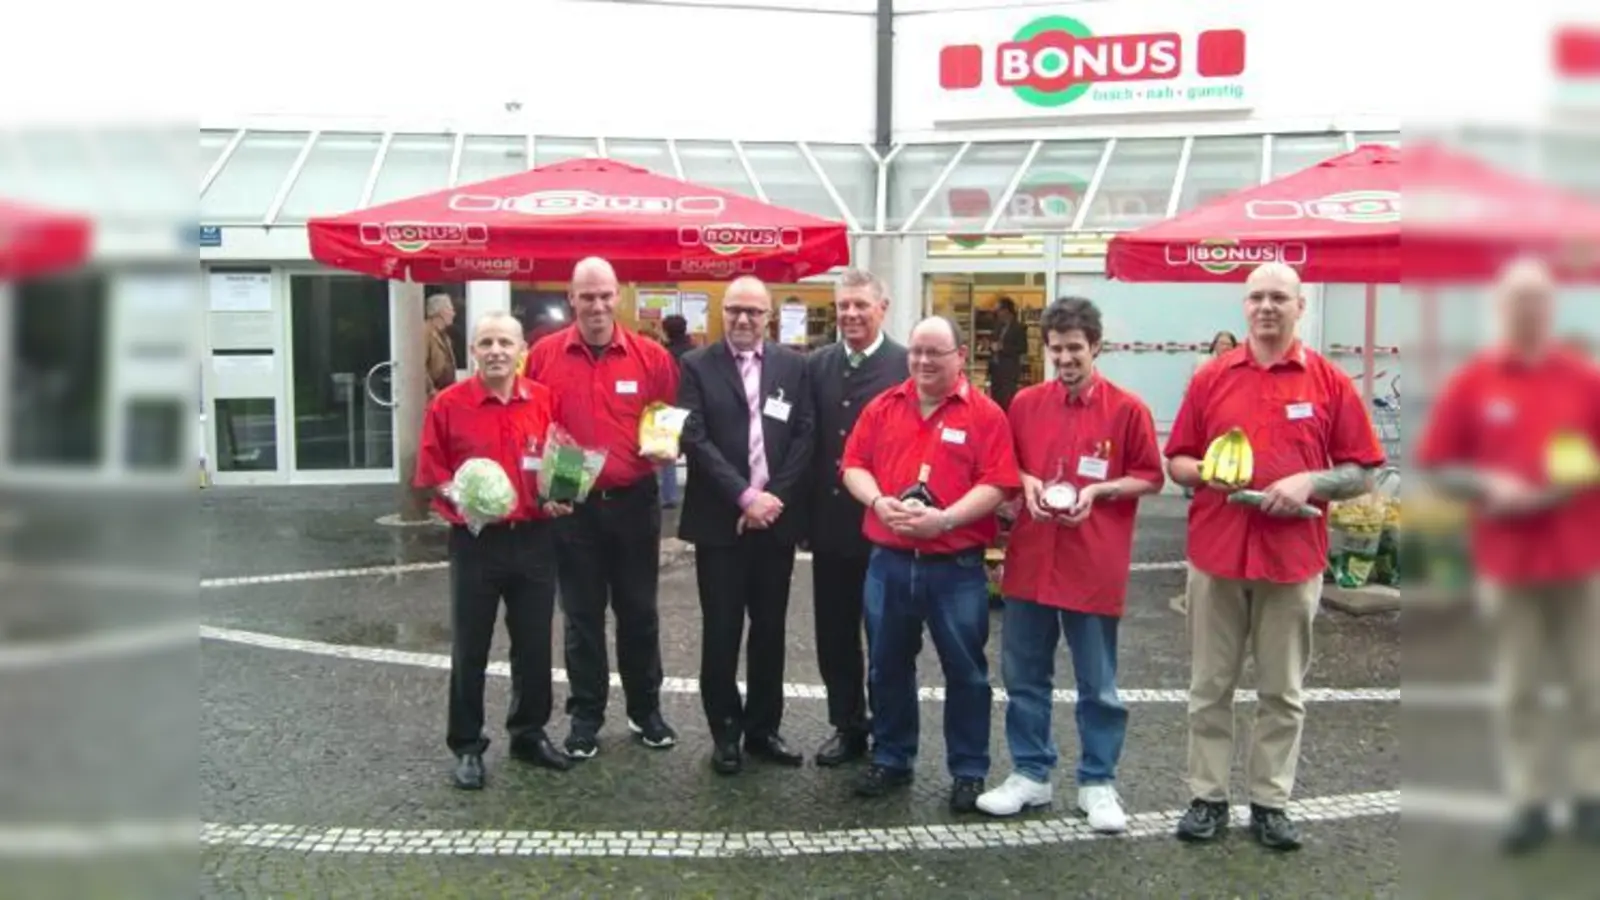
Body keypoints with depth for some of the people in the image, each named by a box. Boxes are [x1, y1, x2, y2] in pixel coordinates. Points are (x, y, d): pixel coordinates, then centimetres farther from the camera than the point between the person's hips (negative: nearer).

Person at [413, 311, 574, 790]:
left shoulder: (544, 400, 2)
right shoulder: (448, 404, -5)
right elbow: (432, 474, -1)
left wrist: (558, 496, -7)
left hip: (534, 539, 3)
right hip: (476, 540, -2)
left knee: (534, 644, 12)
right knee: (470, 648, 7)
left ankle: (529, 733, 30)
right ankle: (467, 745, 20)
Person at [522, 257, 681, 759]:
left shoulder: (651, 356, -2)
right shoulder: (544, 355, -2)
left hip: (634, 502, 1)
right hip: (572, 504, 0)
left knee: (639, 610, 12)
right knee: (582, 615, 10)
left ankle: (646, 710, 27)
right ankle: (585, 717, 22)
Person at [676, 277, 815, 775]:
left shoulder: (793, 365, 7)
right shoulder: (698, 365, 0)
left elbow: (804, 434, 2)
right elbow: (695, 438, -9)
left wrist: (774, 497, -10)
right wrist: (744, 496, -15)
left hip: (776, 517, 2)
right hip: (720, 520, -2)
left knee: (770, 629, 10)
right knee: (721, 632, 5)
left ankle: (763, 727, 23)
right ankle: (725, 731, 18)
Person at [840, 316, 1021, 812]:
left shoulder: (986, 415, -4)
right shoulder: (883, 407, 7)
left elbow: (996, 485, -11)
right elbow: (853, 465, 6)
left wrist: (946, 518, -23)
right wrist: (878, 501, -13)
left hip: (957, 565, -3)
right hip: (889, 560, 3)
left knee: (965, 670, 7)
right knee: (887, 665, 14)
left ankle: (969, 770, 20)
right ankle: (890, 758, 29)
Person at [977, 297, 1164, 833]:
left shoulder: (1127, 409, -5)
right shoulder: (1025, 403, 5)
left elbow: (1150, 478, 1)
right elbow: (1005, 466, 14)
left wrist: (1098, 491, -14)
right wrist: (1027, 483, -7)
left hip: (1094, 566, -3)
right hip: (1030, 560, 3)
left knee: (1097, 684, 7)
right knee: (1024, 675, 11)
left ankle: (1098, 784, 20)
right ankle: (1030, 774, 24)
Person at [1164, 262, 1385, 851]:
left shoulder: (1330, 382, 1)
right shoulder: (1211, 379, 5)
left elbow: (1362, 474, 2)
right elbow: (1176, 461, 9)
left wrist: (1310, 482, -15)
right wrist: (1203, 472, -12)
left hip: (1294, 557, -1)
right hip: (1216, 552, 1)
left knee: (1283, 692, 9)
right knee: (1210, 687, 8)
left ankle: (1270, 803, 21)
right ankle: (1207, 798, 19)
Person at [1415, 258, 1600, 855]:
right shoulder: (1471, 383, 1)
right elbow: (1435, 465, 1)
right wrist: (1487, 486, -13)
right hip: (1506, 560, -1)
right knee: (1517, 689, 3)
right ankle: (1529, 802, 10)